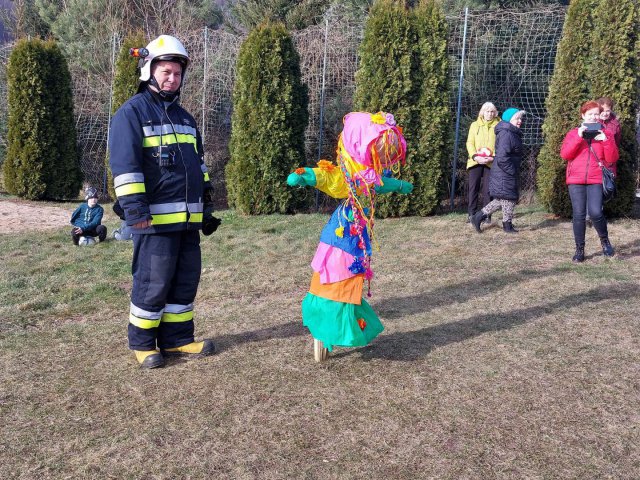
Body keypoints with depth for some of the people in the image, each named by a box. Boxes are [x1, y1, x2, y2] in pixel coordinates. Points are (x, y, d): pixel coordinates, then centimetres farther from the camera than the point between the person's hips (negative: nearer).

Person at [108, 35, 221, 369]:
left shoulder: (184, 116, 21)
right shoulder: (132, 112, -3)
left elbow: (198, 164, 25)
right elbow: (124, 164, -12)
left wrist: (206, 206, 21)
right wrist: (134, 209, -20)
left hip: (188, 217, 8)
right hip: (156, 218, -7)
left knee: (186, 279, 10)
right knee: (153, 282, -2)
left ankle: (176, 339, 22)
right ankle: (142, 343, 14)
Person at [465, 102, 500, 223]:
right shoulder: (475, 125, 11)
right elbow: (470, 143, 4)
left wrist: (493, 157, -15)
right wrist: (475, 156, -13)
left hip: (490, 162, -1)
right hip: (475, 161, 1)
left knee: (488, 189, 0)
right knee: (473, 188, -1)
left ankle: (487, 215, 6)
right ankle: (472, 214, 5)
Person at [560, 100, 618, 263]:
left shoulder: (604, 134, 11)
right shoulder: (573, 133, 10)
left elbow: (612, 159, 3)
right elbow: (564, 154, -4)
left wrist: (606, 141, -11)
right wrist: (578, 138, -14)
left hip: (596, 180, 0)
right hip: (576, 180, 1)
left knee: (595, 213, -16)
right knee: (579, 215, -1)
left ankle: (604, 240, 12)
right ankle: (579, 250, 11)